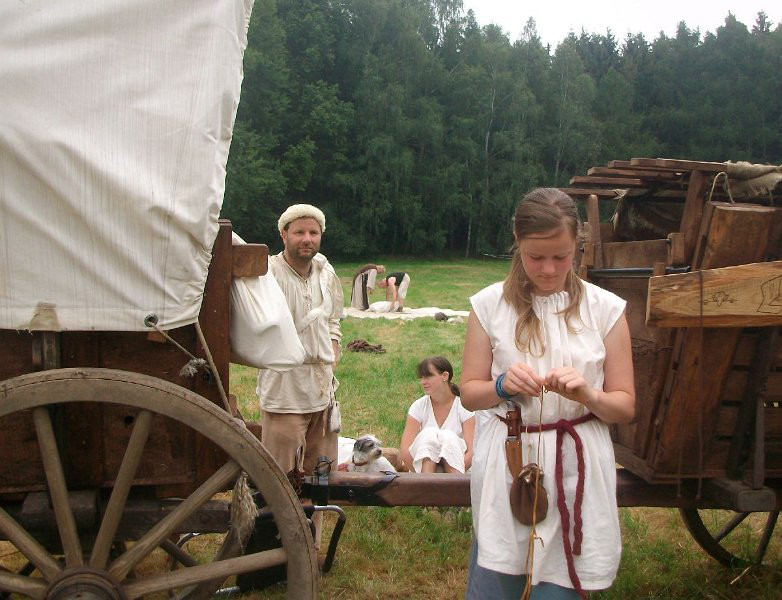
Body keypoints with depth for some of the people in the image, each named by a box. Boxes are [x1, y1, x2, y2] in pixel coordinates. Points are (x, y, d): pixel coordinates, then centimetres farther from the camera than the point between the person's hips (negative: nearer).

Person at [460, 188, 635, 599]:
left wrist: (587, 394, -18)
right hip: (504, 467, 0)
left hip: (577, 470, 0)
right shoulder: (490, 304, -1)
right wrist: (502, 386, -18)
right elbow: (469, 394, 3)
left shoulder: (605, 309, -1)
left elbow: (625, 407, 2)